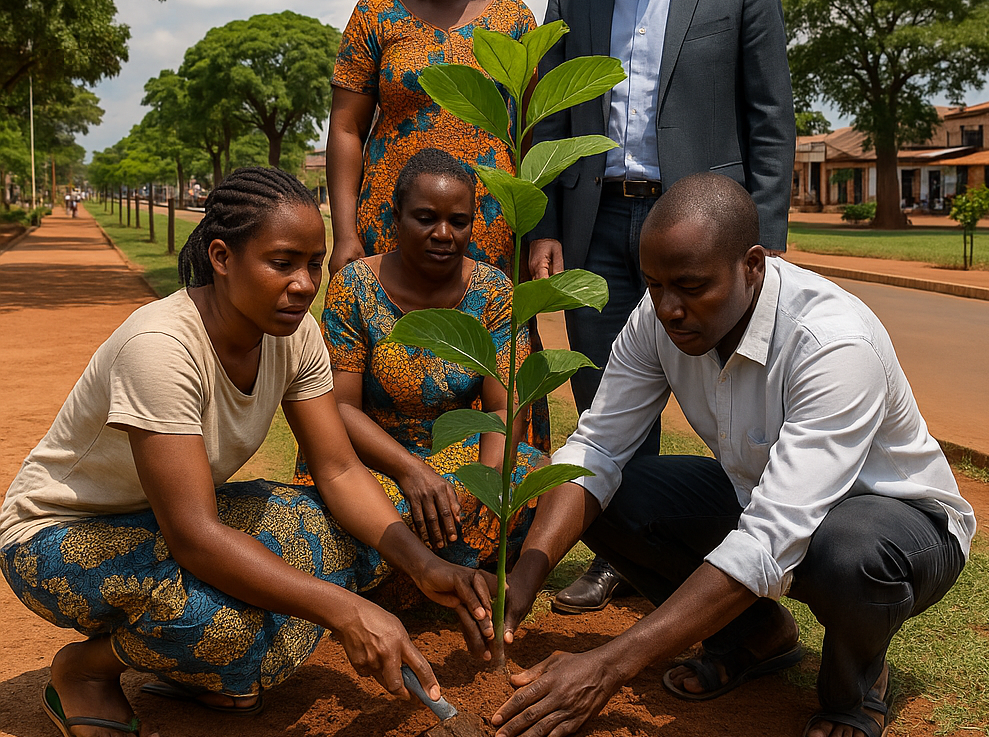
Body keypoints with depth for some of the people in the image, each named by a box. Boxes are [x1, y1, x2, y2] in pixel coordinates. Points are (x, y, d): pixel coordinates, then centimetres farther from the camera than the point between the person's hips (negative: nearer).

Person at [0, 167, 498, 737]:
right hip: (60, 535, -7)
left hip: (171, 517, 7)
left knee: (356, 536, -12)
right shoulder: (161, 346, -33)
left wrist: (424, 563, -27)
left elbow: (340, 471, -11)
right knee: (228, 619, -35)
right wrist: (346, 610, -41)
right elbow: (194, 536, -36)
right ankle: (86, 668, -3)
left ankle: (182, 663, 3)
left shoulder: (294, 334, -11)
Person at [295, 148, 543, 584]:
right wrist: (410, 470, -26)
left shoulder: (494, 292, -2)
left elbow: (503, 408, -6)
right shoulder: (355, 287, -8)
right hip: (368, 456, -2)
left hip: (463, 453, 3)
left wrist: (487, 475, -27)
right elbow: (340, 406, -11)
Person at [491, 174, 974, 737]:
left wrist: (607, 668, -45)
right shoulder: (661, 316, -15)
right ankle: (757, 633, 10)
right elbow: (594, 449, -12)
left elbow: (772, 543, -42)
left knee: (847, 553, -40)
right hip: (757, 495, 6)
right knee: (606, 495, -13)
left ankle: (857, 681, -2)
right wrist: (525, 575, -29)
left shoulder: (836, 343, -35)